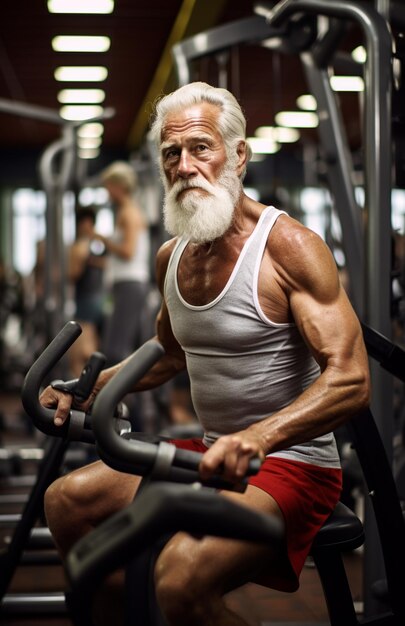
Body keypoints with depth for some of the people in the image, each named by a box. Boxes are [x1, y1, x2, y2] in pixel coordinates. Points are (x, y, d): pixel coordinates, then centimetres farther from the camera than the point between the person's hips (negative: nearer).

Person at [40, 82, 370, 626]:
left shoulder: (287, 246, -17)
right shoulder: (171, 256, 7)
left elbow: (350, 380, -25)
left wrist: (257, 438, -39)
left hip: (292, 464, -8)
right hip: (213, 455, 8)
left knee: (182, 576, -31)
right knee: (67, 499, 9)